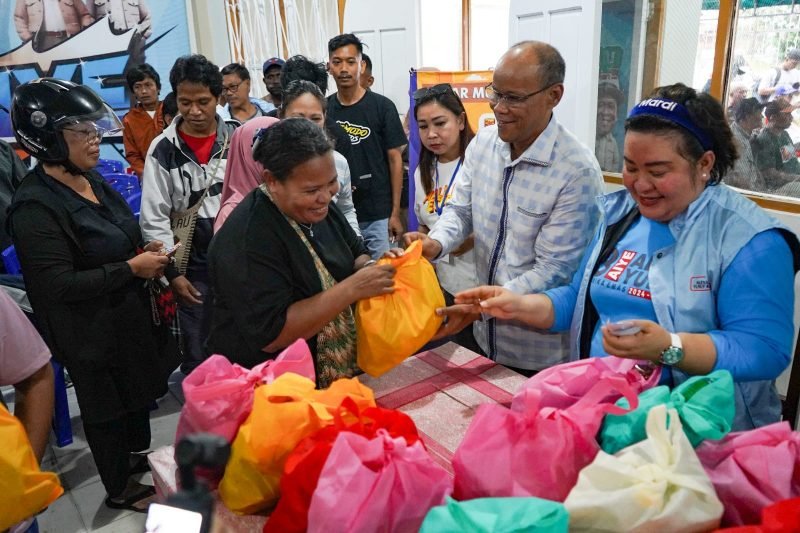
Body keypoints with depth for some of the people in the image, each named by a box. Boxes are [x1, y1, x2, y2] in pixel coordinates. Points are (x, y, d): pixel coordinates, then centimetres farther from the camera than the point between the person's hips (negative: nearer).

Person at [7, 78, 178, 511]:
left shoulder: (90, 178, 2)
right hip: (91, 331, -8)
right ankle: (120, 488, 35)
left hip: (129, 312, 8)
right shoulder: (35, 206, -24)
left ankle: (138, 454, 49)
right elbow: (60, 285, -26)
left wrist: (144, 250, -3)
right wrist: (132, 267, -23)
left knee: (138, 390, 24)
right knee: (107, 405, 12)